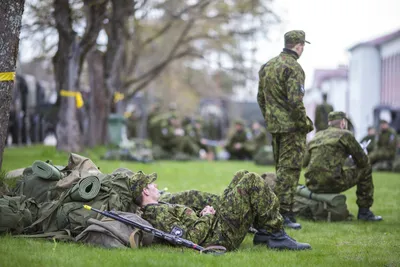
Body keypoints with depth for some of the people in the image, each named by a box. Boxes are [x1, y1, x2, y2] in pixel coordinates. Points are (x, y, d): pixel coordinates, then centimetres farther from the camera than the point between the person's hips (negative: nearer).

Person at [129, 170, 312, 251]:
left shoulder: (151, 212, 12)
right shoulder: (159, 214, -21)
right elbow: (189, 239, -27)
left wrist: (200, 214, 4)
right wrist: (207, 218, -14)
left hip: (213, 223, 11)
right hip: (221, 234, -11)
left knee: (242, 176, 14)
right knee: (252, 181, -12)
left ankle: (264, 232, 11)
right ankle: (276, 235, -6)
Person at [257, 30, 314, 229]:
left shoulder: (267, 66, 12)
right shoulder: (293, 68, -15)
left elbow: (260, 97, 17)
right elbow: (295, 101, -22)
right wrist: (306, 123, -11)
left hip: (274, 125, 8)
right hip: (292, 126, -8)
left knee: (281, 168, 16)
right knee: (289, 169, -6)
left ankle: (276, 211, 20)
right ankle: (284, 213, -7)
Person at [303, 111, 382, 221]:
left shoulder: (317, 136, 19)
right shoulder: (345, 135, 3)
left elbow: (305, 162, 26)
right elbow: (363, 161, 5)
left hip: (312, 184, 7)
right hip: (332, 182, -7)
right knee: (365, 170, 14)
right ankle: (364, 211, 16)